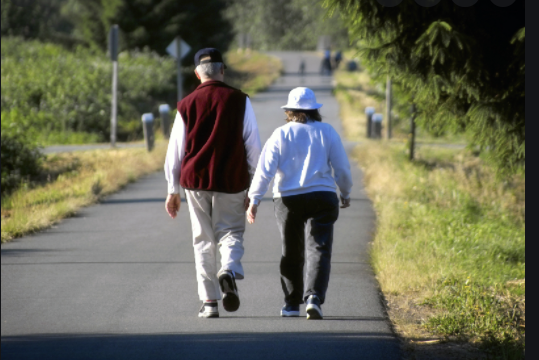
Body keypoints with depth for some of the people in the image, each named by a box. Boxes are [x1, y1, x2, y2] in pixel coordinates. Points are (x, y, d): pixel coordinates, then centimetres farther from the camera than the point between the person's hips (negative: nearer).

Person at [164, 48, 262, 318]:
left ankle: (209, 302, 6)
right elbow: (253, 147, 0)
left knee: (203, 240, 8)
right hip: (232, 183, -1)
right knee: (230, 232, 9)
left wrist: (173, 191, 13)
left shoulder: (187, 105, 4)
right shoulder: (239, 101, 0)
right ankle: (229, 270, -23)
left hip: (196, 181, 1)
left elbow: (175, 151, 6)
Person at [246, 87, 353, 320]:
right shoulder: (327, 132, 2)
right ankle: (314, 298, -24)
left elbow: (265, 169, -7)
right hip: (322, 197, -1)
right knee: (318, 250, -4)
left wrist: (254, 199, -4)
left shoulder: (281, 135, -1)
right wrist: (345, 194, 20)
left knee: (291, 254, 13)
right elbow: (342, 168, 5)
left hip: (288, 200, 1)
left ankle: (292, 304, 20)